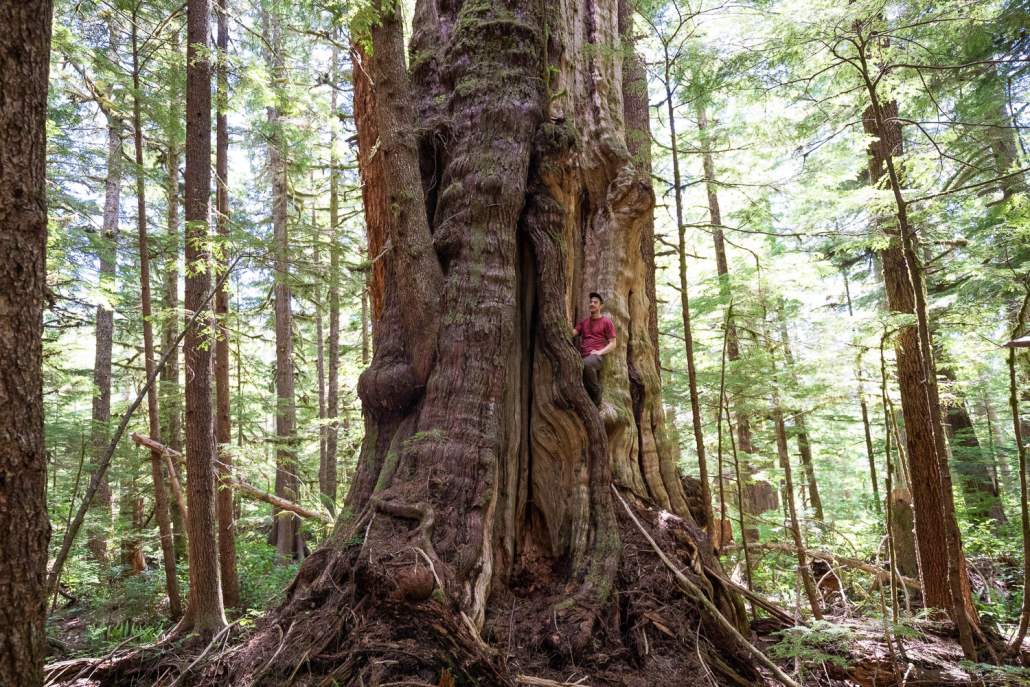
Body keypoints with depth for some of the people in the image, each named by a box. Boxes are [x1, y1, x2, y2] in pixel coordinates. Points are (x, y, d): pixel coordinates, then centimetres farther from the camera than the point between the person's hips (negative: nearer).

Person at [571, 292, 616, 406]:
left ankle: (596, 391, -21)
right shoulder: (584, 321, 26)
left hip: (597, 357, -5)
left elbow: (613, 344, 7)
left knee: (587, 363, -40)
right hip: (583, 357, 5)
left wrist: (599, 352, -9)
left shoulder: (606, 322, 11)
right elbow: (572, 333, 13)